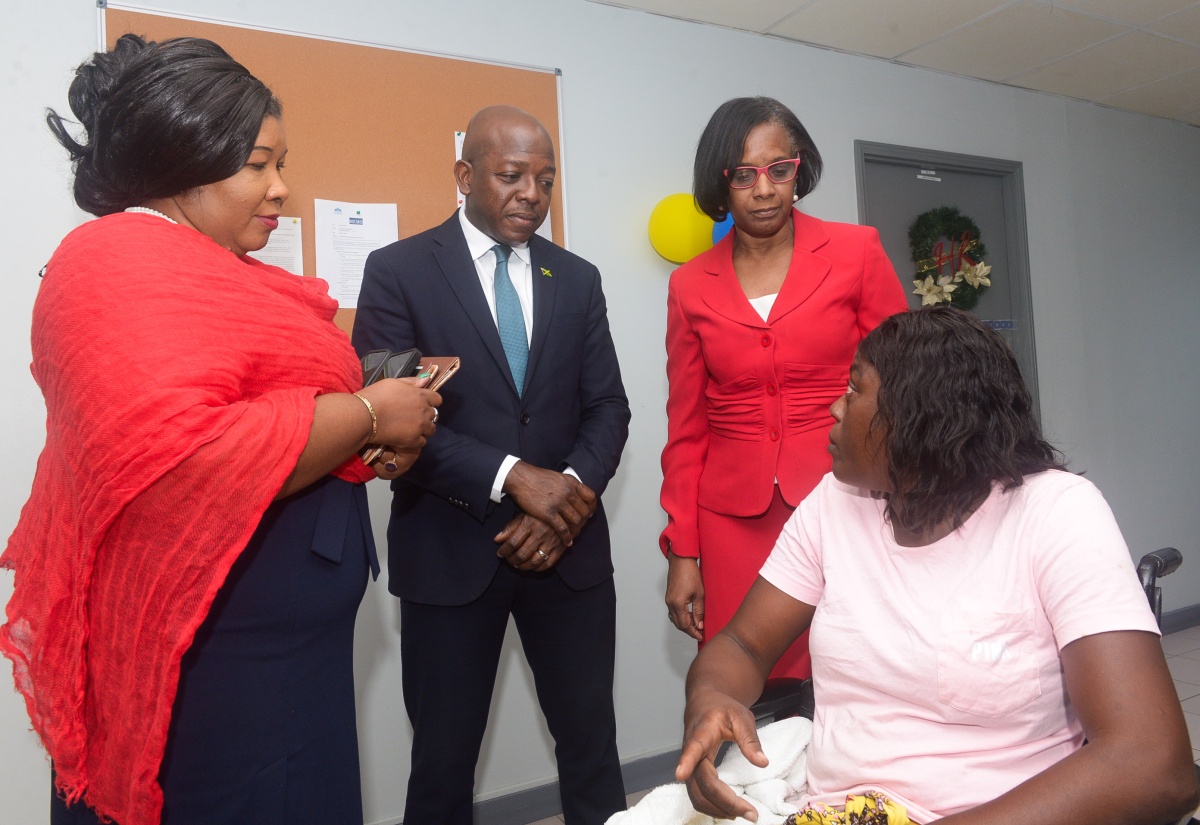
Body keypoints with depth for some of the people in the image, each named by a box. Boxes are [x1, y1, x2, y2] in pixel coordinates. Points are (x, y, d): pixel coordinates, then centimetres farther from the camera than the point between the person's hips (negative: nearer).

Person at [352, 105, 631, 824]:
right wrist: (513, 476, -19)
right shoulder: (399, 271, -4)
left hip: (570, 547, 3)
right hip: (449, 550, -2)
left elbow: (608, 406, 5)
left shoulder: (578, 279, 8)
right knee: (444, 757, 12)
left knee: (591, 741, 13)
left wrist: (571, 491, -13)